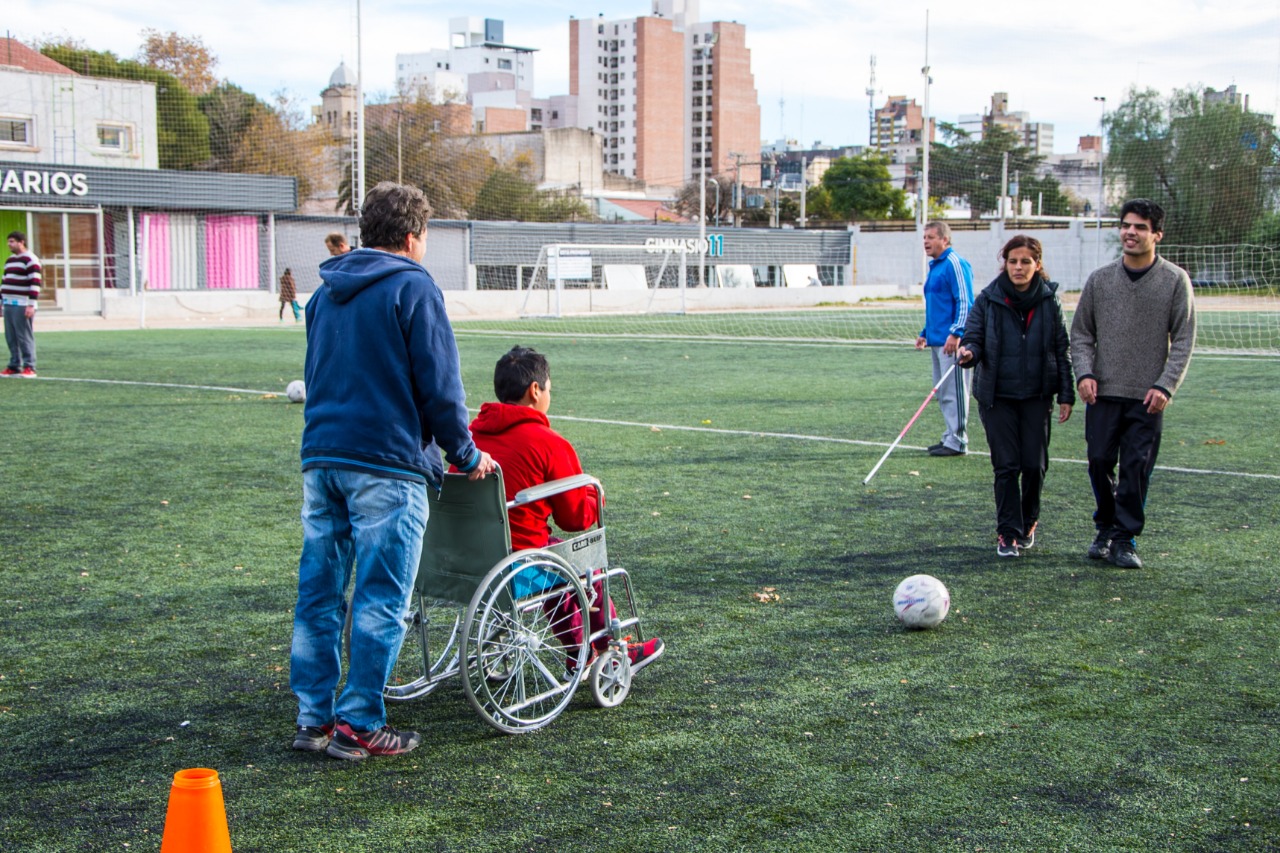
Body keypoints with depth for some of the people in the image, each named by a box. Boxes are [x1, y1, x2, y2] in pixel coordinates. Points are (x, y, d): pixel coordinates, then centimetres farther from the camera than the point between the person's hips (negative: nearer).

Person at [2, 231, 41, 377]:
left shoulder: (30, 259, -7)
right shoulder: (9, 260, 20)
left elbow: (35, 283, -14)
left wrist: (31, 305, -19)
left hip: (22, 306, -8)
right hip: (9, 304, 8)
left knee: (25, 337, -8)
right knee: (11, 338, 7)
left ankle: (29, 368, -6)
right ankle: (14, 367, 11)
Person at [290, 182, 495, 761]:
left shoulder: (324, 293, 18)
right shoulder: (413, 288, -5)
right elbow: (439, 387, -8)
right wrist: (466, 455, 3)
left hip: (321, 457, 7)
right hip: (386, 464, -7)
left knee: (319, 591, 10)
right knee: (380, 599, -1)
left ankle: (312, 717, 15)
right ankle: (359, 725, 2)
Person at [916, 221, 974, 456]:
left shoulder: (955, 264, -10)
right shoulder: (934, 267, 19)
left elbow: (964, 302, -16)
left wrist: (956, 333, -23)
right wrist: (926, 333, 23)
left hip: (951, 342, -10)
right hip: (937, 340, 10)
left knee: (953, 391, -7)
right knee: (942, 392, 12)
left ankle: (957, 441, -3)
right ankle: (950, 437, 19)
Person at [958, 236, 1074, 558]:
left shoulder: (1050, 300, -1)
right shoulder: (988, 299, -4)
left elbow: (1062, 350, 4)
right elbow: (974, 338, -3)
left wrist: (1066, 395, 1)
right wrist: (969, 352, -28)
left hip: (1038, 396, 1)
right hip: (997, 397, -1)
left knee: (1035, 464, 2)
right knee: (1006, 466, -2)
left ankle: (1028, 523, 26)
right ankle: (1008, 533, 8)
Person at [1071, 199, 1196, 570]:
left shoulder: (1175, 280, 0)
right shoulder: (1100, 279, 6)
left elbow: (1184, 340, -1)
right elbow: (1081, 333, 10)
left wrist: (1166, 386, -11)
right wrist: (1085, 373, -5)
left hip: (1148, 397, -2)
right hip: (1103, 393, 2)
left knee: (1136, 468, -2)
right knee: (1100, 462, 3)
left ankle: (1124, 539, 9)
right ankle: (1106, 526, 25)